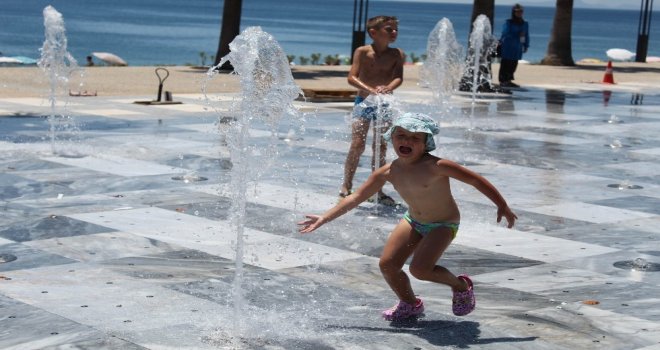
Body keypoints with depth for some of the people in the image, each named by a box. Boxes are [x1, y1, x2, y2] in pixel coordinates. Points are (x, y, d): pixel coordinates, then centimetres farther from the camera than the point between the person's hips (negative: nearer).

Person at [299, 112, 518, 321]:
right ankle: (410, 304, 22)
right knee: (387, 264, -5)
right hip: (413, 221, 6)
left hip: (443, 224, -5)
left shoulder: (435, 167, -28)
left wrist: (502, 206, -19)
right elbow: (355, 198, -4)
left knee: (419, 269, -23)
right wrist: (324, 219, -7)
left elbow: (475, 179, -22)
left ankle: (461, 286, 7)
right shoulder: (389, 172, -12)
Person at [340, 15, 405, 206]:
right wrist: (370, 90, -32)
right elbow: (352, 77, -16)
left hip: (384, 103, 3)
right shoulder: (363, 52, -8)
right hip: (363, 101, -3)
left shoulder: (397, 54, 0)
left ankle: (377, 190, 12)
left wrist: (387, 88, -34)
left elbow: (398, 77, -12)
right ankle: (346, 187, 4)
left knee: (381, 147, 4)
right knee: (357, 144, -8)